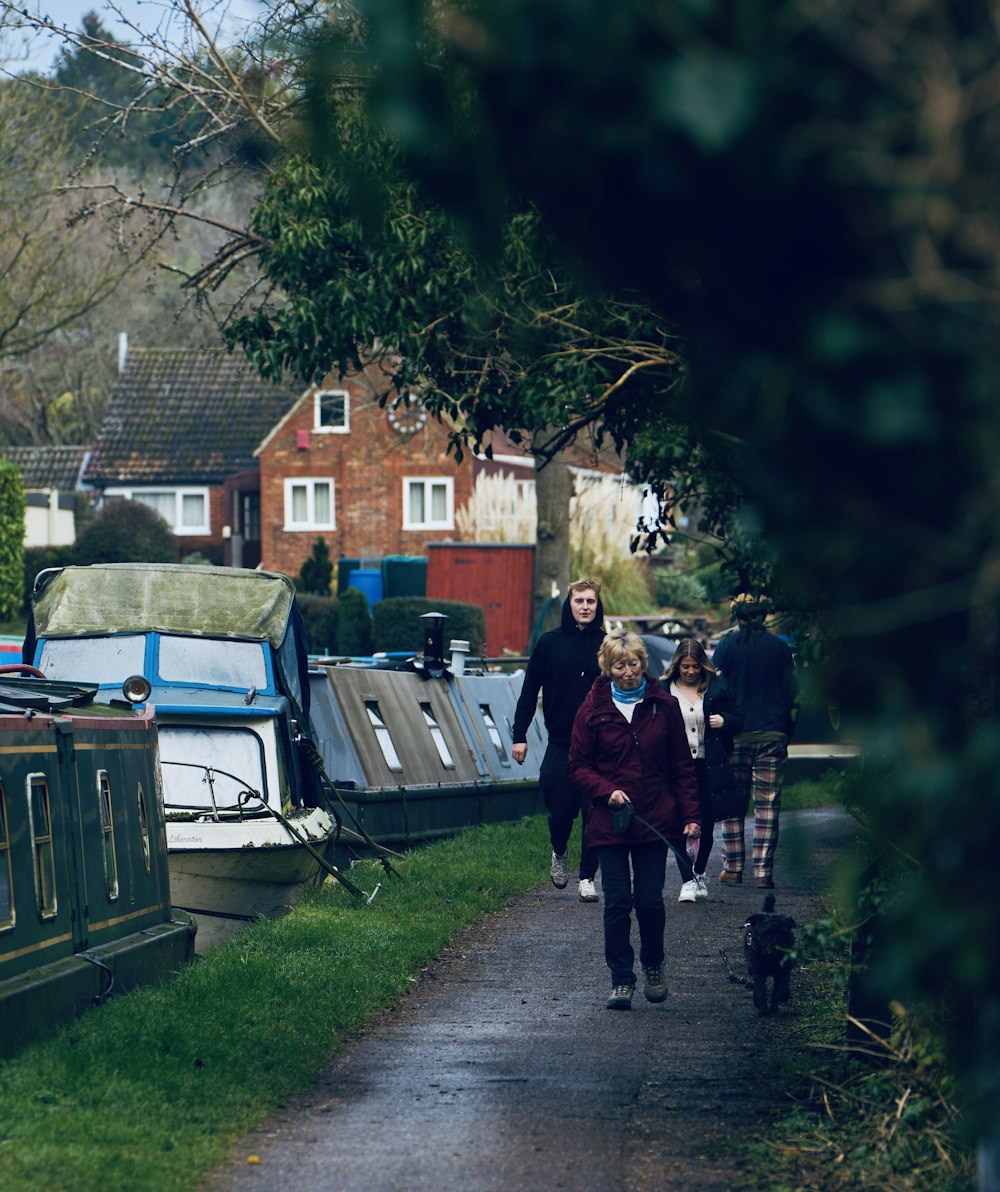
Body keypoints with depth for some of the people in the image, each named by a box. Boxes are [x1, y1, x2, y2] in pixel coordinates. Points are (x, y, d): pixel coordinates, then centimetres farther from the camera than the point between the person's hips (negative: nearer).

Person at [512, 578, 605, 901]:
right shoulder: (549, 643, 2)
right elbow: (529, 691, 6)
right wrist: (519, 735, 1)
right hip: (561, 744, 0)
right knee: (560, 811, -1)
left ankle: (587, 878, 9)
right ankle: (559, 854, 30)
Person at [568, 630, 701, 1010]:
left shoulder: (663, 705, 2)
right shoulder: (593, 710, 0)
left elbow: (682, 765, 6)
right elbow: (579, 767, 5)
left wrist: (690, 814, 0)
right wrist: (607, 791, -13)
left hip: (655, 820, 0)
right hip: (609, 822, 0)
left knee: (650, 901, 1)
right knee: (617, 902, -3)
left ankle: (653, 966, 25)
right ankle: (621, 980, 4)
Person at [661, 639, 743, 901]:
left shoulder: (717, 687, 4)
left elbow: (738, 721, 13)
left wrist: (725, 721, -9)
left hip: (708, 767, 1)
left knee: (706, 823, 5)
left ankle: (699, 873, 27)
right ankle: (689, 879, 1)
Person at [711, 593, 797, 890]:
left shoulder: (726, 647, -3)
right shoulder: (779, 647, 1)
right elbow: (790, 693, 5)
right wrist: (786, 734, 15)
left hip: (734, 733, -1)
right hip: (771, 733, 1)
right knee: (767, 806, 1)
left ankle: (732, 867, 7)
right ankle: (763, 871, -3)